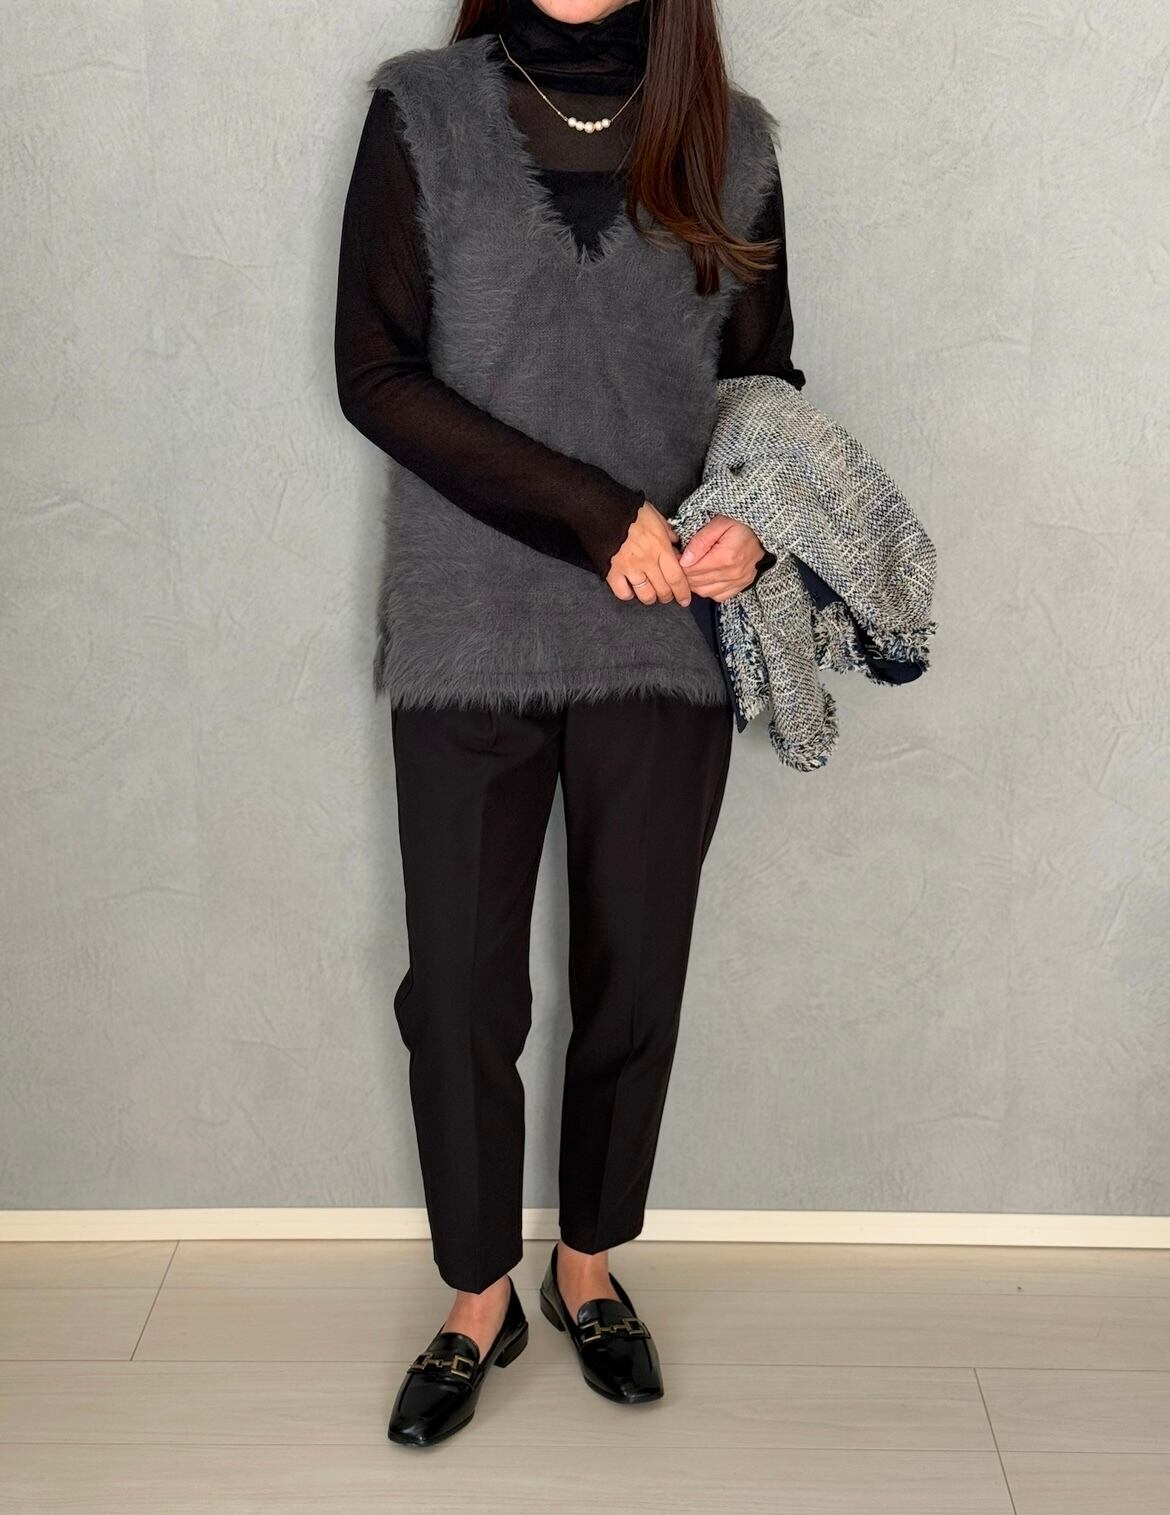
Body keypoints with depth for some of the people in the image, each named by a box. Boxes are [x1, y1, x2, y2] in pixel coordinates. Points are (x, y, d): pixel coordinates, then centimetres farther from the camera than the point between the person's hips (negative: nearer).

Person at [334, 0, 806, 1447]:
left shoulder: (728, 141, 6)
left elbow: (764, 379, 13)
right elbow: (377, 373, -6)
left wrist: (755, 516, -11)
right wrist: (595, 515, -14)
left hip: (665, 643, 2)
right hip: (468, 636, -1)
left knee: (634, 978, 10)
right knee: (459, 990, 6)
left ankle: (589, 1264, 34)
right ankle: (480, 1298, 27)